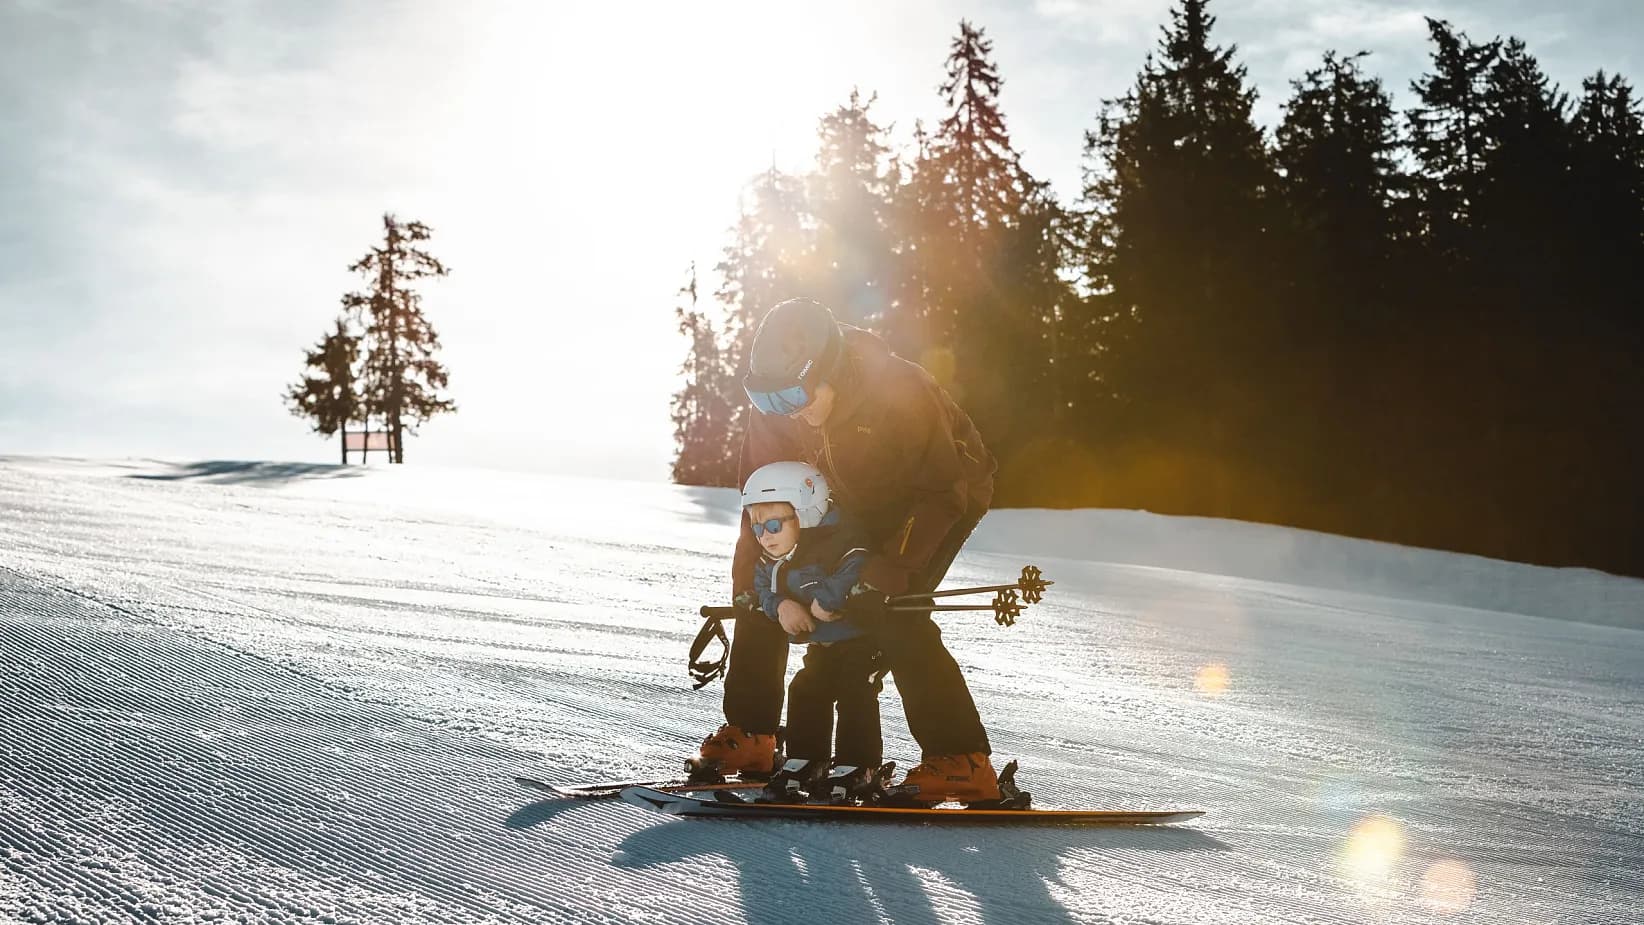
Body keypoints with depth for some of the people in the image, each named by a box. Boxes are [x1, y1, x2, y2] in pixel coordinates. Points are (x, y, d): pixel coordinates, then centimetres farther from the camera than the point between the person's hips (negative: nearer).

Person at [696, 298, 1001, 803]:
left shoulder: (900, 391, -36)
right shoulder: (777, 405, -20)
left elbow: (943, 486, -26)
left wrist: (899, 559, -36)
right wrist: (747, 581, -16)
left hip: (947, 495, -6)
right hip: (857, 506, 6)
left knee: (893, 612, -26)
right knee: (761, 584, -1)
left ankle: (962, 761, -22)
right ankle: (749, 733, 12)